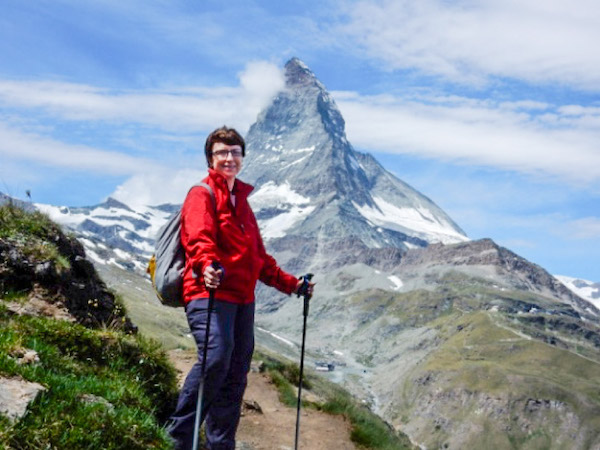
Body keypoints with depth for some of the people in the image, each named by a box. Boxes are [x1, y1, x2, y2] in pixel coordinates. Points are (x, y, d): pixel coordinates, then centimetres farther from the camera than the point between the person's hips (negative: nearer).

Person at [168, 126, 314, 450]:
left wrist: (290, 284, 30)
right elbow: (199, 238, -21)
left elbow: (258, 257, 31)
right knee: (216, 356, -26)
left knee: (235, 376, 8)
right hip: (209, 292, -8)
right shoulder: (201, 195, 0)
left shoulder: (241, 201, 25)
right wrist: (206, 265, -41)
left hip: (242, 298, 8)